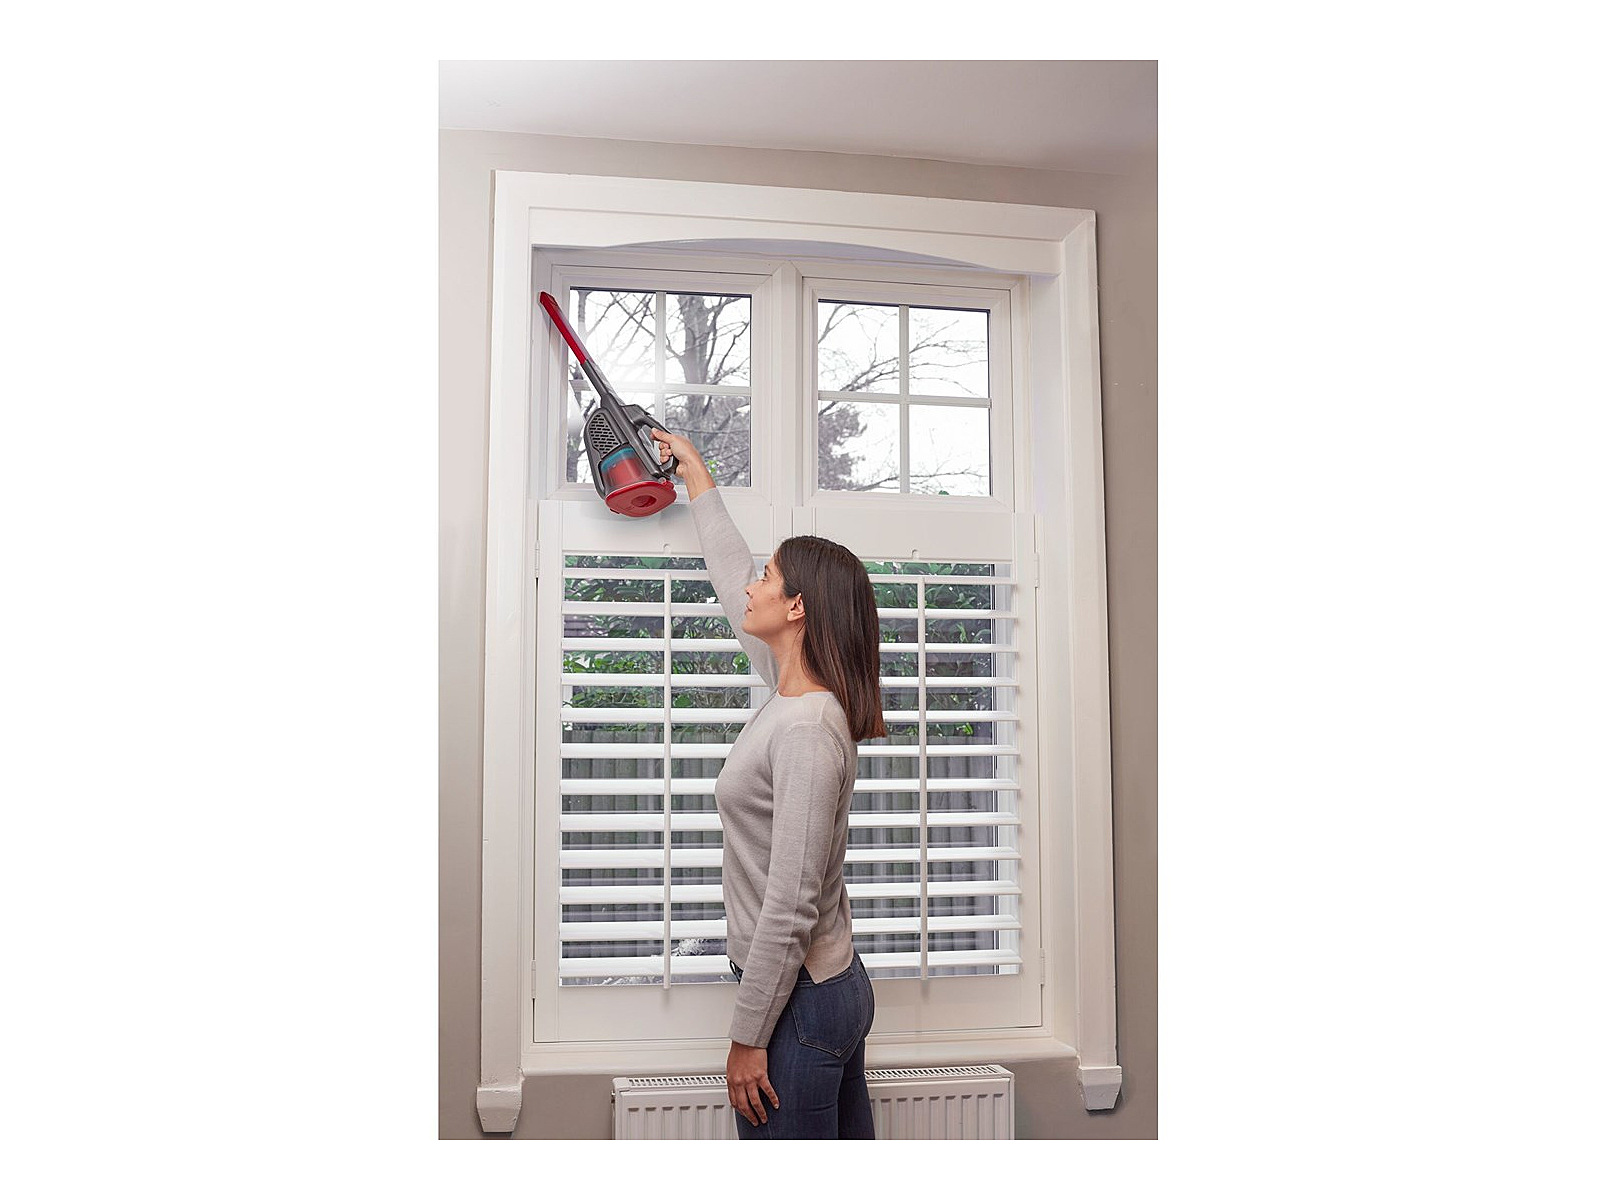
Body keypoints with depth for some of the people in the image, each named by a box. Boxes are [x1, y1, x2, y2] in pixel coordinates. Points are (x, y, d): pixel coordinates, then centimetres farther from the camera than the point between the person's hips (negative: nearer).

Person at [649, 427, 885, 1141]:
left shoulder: (806, 728, -23)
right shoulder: (793, 693, 4)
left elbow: (790, 908, -24)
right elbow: (731, 582, 19)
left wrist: (748, 1037, -17)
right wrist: (696, 477, 28)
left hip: (798, 1001, -9)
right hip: (837, 984, 9)